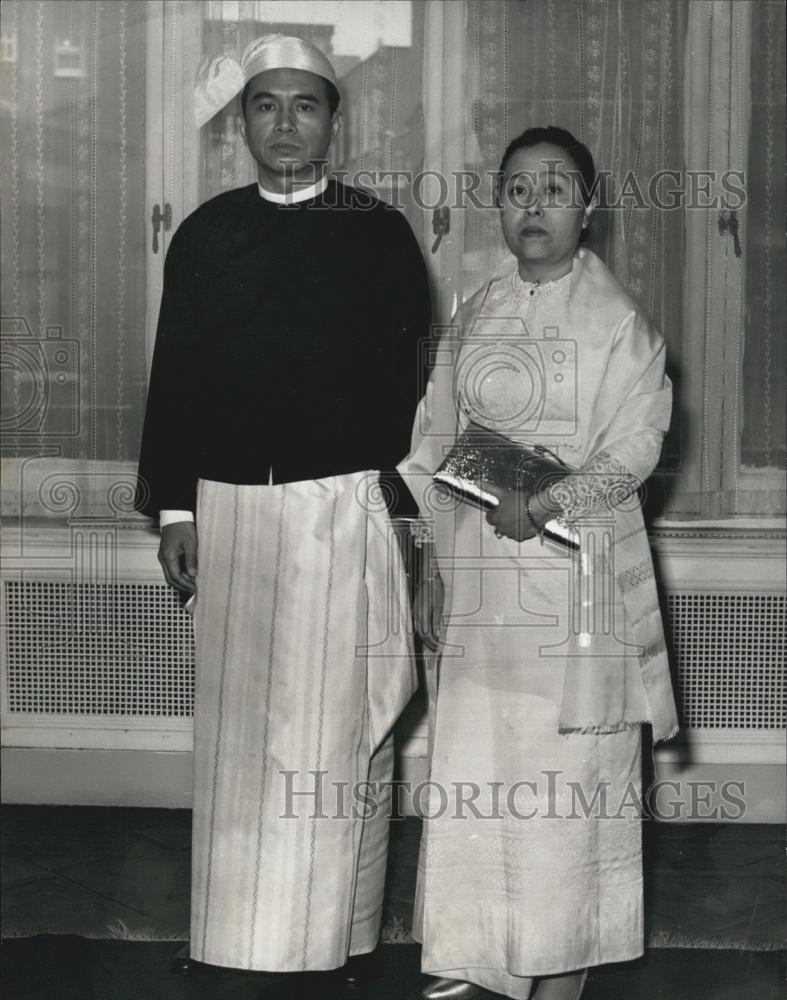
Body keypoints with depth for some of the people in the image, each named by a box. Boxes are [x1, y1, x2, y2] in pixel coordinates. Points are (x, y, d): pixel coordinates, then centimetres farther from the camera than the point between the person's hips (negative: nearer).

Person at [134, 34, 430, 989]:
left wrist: (399, 494, -7)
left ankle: (334, 938, 9)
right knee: (238, 725, 7)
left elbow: (409, 379, 1)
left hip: (345, 510, -2)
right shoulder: (206, 234, 8)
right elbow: (174, 375, 9)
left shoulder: (380, 233, 2)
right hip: (232, 507, 3)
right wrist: (174, 508, 4)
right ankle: (246, 935, 17)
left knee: (336, 728, 0)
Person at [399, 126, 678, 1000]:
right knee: (473, 774, 5)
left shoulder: (618, 321, -3)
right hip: (478, 582, 4)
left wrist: (543, 505, -21)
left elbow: (633, 450, -9)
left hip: (575, 574, -4)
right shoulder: (474, 316, 10)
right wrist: (433, 566, 8)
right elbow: (438, 450, 12)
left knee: (569, 776, 0)